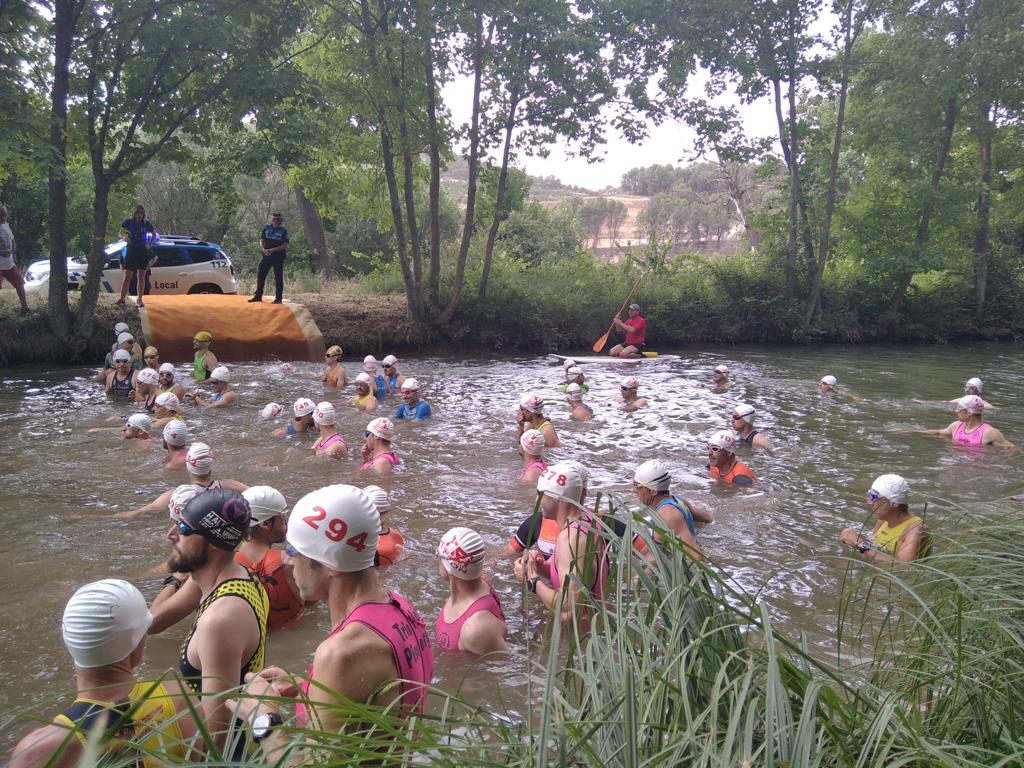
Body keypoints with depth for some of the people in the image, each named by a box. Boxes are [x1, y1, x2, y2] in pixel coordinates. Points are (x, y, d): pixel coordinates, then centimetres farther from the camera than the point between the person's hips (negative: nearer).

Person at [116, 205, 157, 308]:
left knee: (141, 276, 5)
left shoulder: (147, 224, 2)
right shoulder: (128, 222, -1)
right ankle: (122, 299, -6)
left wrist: (149, 244, 5)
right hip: (131, 250, -1)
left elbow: (154, 235, 17)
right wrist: (126, 239, -6)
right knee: (127, 276, -5)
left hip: (143, 251, 1)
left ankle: (139, 299, 13)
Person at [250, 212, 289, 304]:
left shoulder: (283, 231, 1)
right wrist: (264, 250, -14)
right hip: (266, 255, 3)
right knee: (260, 275, 3)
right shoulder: (266, 228, 8)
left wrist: (273, 250, -17)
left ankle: (278, 298, 4)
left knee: (278, 278, 0)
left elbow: (285, 245, -6)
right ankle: (258, 296, 12)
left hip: (278, 257, -3)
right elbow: (262, 241, 6)